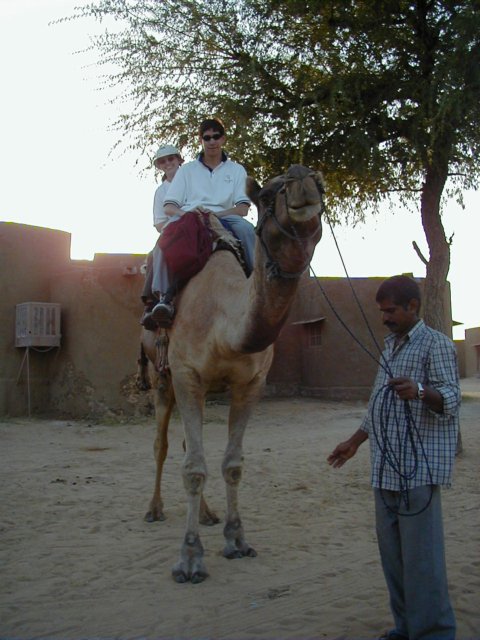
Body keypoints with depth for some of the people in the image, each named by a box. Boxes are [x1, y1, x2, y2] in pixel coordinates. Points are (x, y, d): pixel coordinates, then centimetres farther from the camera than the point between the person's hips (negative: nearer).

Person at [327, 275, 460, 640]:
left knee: (420, 554, -8)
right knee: (392, 552, 12)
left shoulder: (436, 344, -5)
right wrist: (354, 442, 29)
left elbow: (451, 399, -16)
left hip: (419, 470, -8)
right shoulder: (391, 347, 21)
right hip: (387, 469, 8)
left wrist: (419, 391, -36)